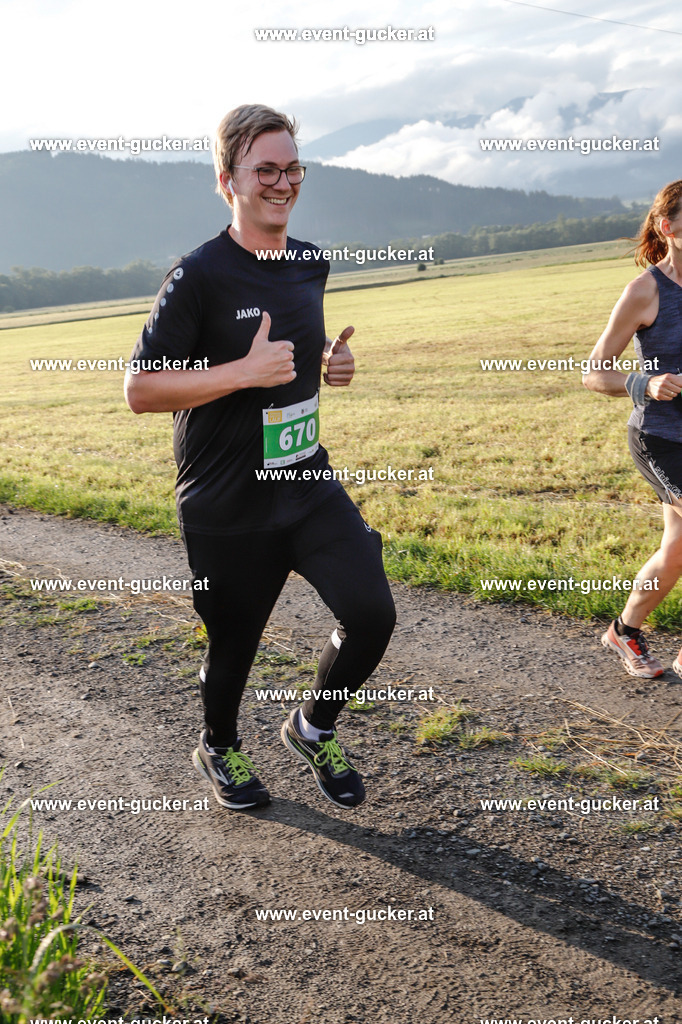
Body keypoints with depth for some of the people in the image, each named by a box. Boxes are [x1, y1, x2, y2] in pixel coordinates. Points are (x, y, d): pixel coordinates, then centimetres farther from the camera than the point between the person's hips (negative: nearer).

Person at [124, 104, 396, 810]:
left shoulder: (310, 264, 8)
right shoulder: (199, 275, -13)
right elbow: (140, 389, -15)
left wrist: (330, 364, 3)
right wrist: (246, 371, -24)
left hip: (309, 485, 5)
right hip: (226, 508, -5)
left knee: (371, 614, -7)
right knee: (233, 645, 10)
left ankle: (312, 730, 23)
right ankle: (218, 749, 43)